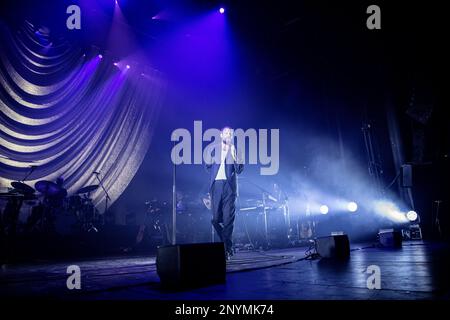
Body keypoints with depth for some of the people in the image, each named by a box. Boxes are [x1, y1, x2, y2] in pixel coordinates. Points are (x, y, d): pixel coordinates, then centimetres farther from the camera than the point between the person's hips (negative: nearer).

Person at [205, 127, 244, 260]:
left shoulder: (235, 150, 9)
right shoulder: (213, 149, 13)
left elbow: (239, 170, -2)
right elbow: (208, 166, 10)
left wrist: (234, 155, -11)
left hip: (229, 185, -2)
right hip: (216, 185, 2)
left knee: (228, 219, -6)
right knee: (216, 218, 1)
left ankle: (227, 250, 0)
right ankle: (227, 245, 21)